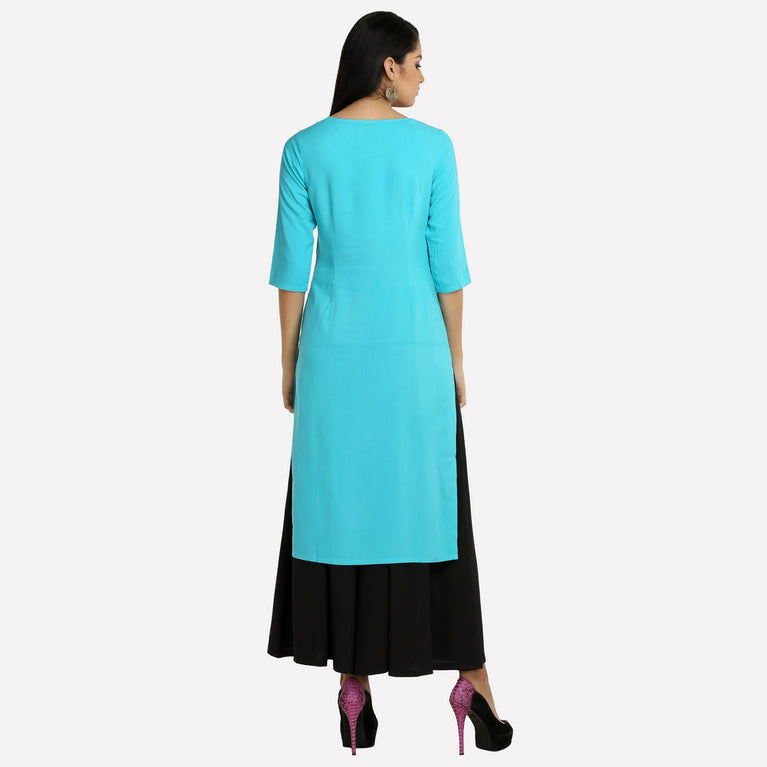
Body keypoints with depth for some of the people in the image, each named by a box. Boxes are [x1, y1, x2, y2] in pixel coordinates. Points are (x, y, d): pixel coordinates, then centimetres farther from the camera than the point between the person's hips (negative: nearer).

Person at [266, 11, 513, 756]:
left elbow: (292, 266, -2)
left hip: (334, 346, 1)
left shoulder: (303, 149, -2)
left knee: (338, 505, 8)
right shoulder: (432, 146, -4)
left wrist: (289, 361, 6)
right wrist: (455, 357, 5)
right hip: (413, 345, 0)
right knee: (432, 507, 6)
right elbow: (447, 262, -4)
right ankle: (470, 677, 5)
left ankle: (355, 683, 11)